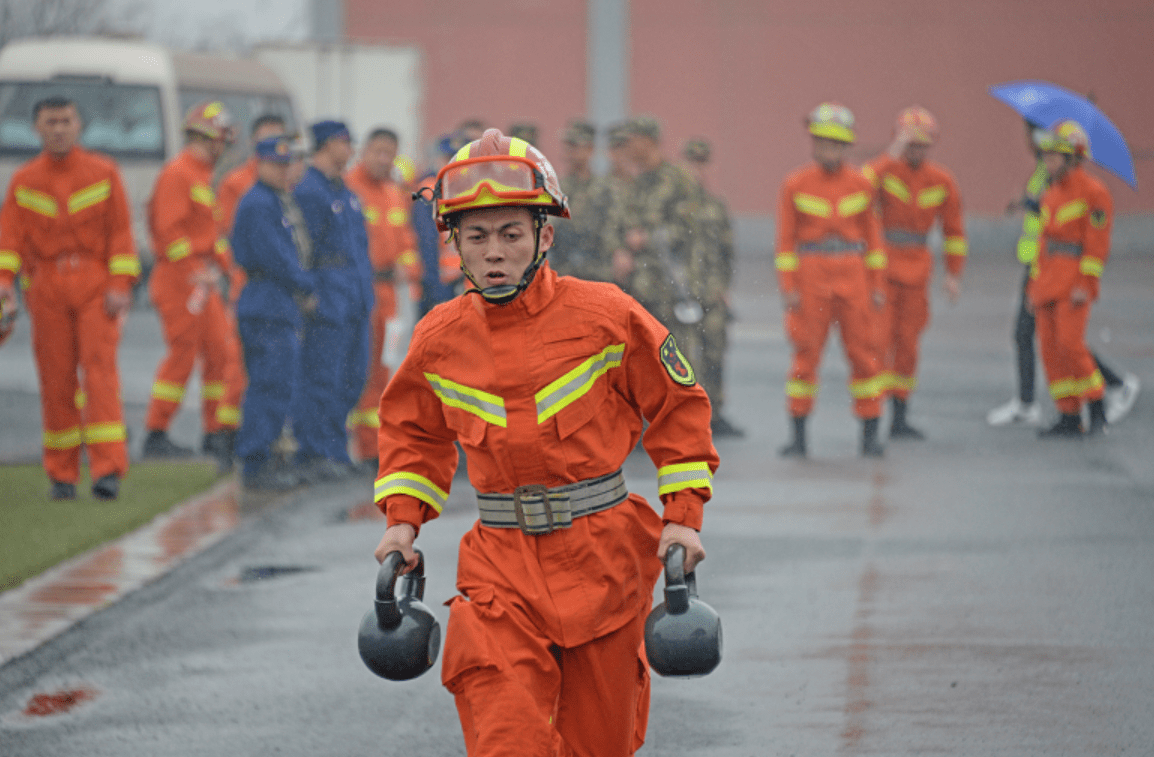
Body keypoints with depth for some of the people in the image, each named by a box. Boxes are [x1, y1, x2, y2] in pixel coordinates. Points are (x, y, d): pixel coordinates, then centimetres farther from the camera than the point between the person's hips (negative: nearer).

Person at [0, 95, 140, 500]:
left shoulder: (103, 173, 3)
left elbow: (121, 233, 0)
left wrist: (121, 285, -10)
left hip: (96, 288, -2)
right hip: (47, 290, 2)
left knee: (100, 372, -12)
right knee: (56, 379, 1)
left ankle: (107, 471, -17)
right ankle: (62, 476, 9)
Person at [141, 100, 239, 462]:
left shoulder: (203, 176, 19)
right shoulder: (177, 174, -12)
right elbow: (169, 229, -20)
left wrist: (218, 265, 10)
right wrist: (194, 271, -21)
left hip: (203, 282, 10)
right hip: (179, 281, -10)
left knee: (222, 351, 9)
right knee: (182, 356, -9)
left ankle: (218, 431, 15)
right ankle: (156, 435, -5)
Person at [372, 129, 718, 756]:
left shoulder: (606, 317, -7)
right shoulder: (441, 338, 2)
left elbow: (680, 407, 4)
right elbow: (411, 428, 21)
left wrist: (683, 518, -2)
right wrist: (403, 519, 9)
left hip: (600, 556, -1)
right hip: (500, 563, 1)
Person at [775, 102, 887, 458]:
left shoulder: (861, 184, 6)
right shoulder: (795, 185, 1)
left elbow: (872, 235, 10)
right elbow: (786, 238, 1)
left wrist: (878, 285, 7)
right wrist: (787, 287, -6)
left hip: (853, 275, 2)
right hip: (811, 276, -2)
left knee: (864, 352, -1)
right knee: (806, 353, -1)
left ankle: (870, 436, 6)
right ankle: (799, 437, 7)